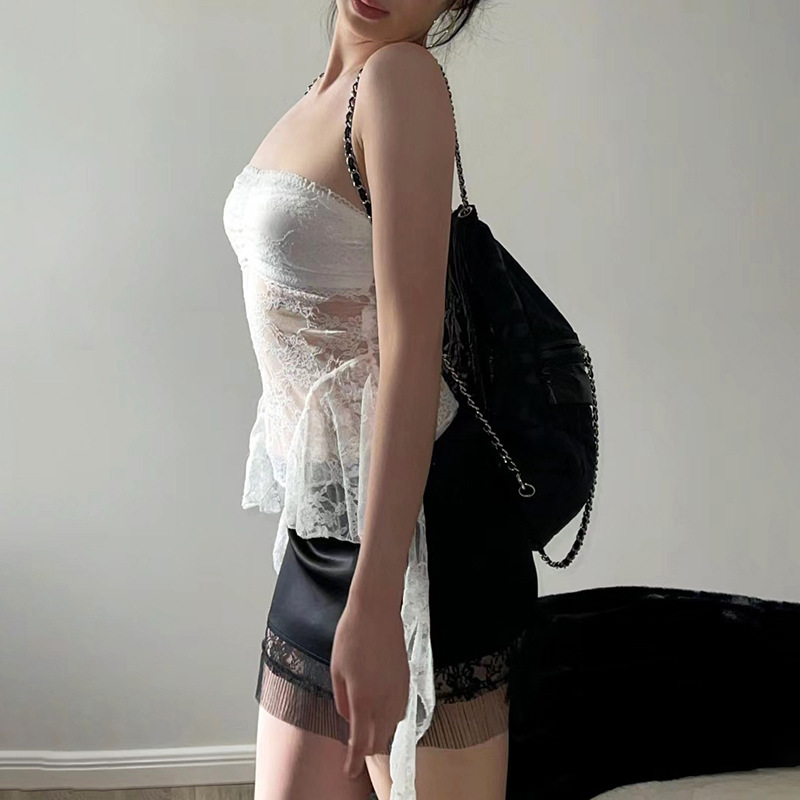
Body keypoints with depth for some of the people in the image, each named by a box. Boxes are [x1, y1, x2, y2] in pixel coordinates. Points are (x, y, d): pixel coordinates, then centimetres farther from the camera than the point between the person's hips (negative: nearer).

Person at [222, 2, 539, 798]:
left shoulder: (403, 77, -14)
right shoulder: (322, 98, 11)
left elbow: (412, 340, -23)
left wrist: (373, 603, -27)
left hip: (411, 521, -8)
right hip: (322, 523, 8)